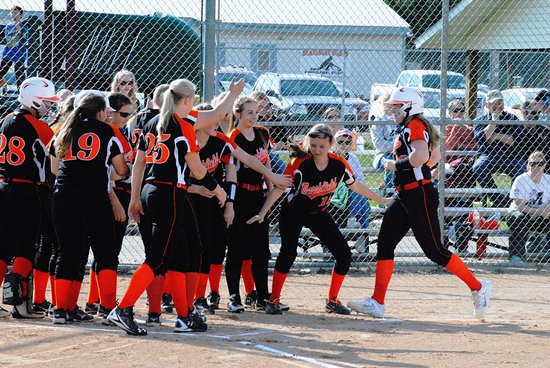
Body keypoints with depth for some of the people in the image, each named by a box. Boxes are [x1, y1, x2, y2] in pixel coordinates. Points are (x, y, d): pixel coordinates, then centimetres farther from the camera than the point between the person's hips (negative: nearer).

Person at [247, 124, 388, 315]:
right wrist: (262, 213, -33)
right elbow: (279, 189, -24)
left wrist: (381, 200, 7)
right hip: (293, 212, -4)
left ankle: (332, 300, 15)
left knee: (344, 255, -2)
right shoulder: (299, 164, -26)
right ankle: (273, 300, -14)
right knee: (288, 252, -25)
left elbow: (355, 186, 1)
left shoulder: (339, 163, -15)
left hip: (319, 214, 4)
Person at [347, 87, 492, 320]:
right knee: (384, 244, 3)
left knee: (434, 251, -7)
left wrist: (395, 165, -16)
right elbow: (435, 156, 28)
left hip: (420, 196, -10)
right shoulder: (408, 128, 17)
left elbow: (421, 157, -30)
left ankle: (478, 288, 5)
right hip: (404, 196, 10)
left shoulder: (415, 126, -13)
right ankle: (377, 303, 1)